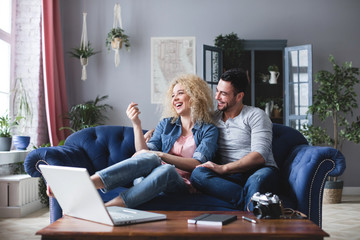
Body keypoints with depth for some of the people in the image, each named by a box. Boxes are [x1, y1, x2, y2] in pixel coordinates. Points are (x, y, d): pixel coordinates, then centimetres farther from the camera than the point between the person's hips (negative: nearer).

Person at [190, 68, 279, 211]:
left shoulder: (256, 115, 4)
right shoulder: (213, 117, 20)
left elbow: (260, 156, -9)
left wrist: (223, 168, -19)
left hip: (259, 171, -4)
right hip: (229, 177, 4)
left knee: (256, 180, -40)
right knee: (198, 173, -28)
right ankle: (249, 203, -36)